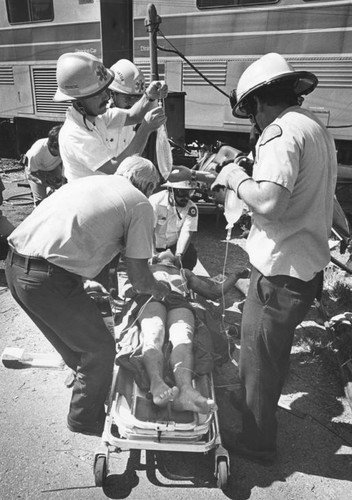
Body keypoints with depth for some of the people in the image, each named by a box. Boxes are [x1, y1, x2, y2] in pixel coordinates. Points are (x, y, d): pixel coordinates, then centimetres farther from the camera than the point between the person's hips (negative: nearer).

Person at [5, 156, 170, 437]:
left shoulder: (89, 181, 21)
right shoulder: (140, 203, 0)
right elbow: (139, 278, -1)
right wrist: (160, 290, 21)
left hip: (13, 265, 9)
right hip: (49, 279, -8)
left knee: (71, 340, 29)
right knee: (100, 349, 13)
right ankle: (86, 420, 32)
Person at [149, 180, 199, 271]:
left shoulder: (191, 208, -15)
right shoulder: (156, 201, -23)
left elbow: (186, 233, -23)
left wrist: (179, 255, -38)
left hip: (174, 244, 2)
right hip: (155, 245, -2)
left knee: (190, 255, -21)